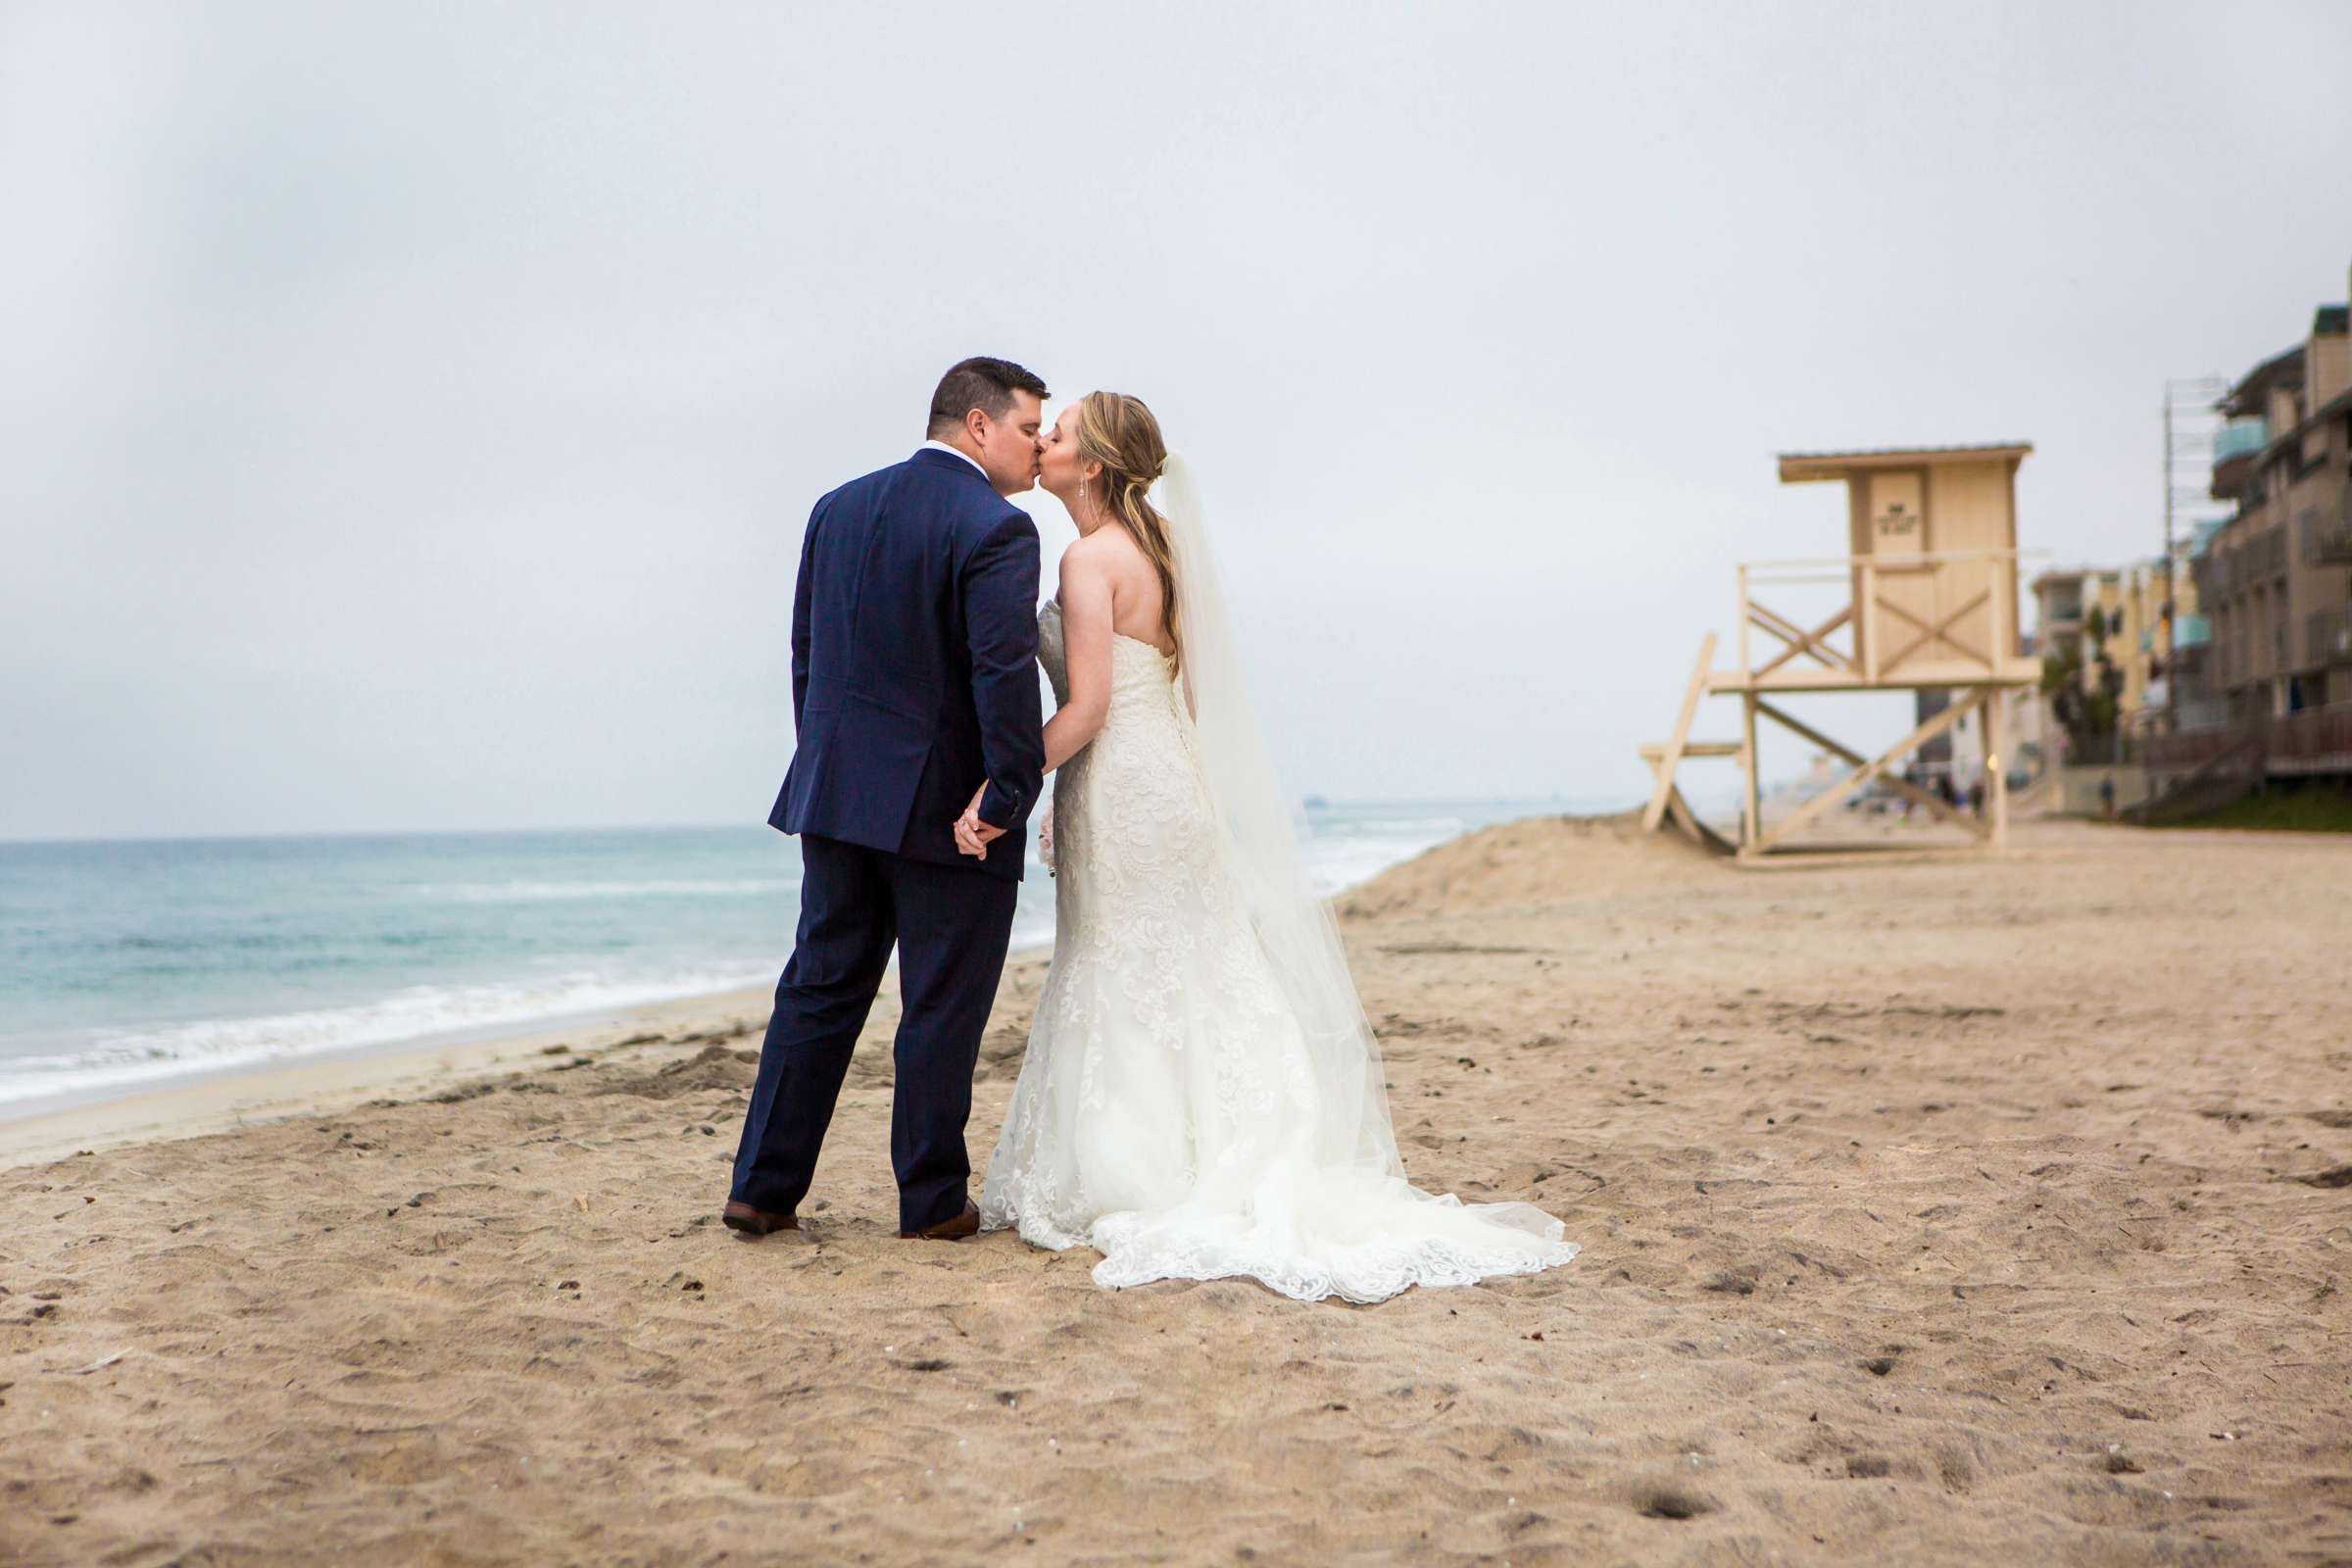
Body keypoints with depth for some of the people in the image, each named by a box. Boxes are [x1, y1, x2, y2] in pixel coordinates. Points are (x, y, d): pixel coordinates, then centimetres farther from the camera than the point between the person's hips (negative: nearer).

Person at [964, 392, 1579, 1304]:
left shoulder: (1090, 558, -14)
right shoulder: (1151, 550, 13)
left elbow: (1086, 708, -20)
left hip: (1121, 791, -9)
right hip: (1170, 782, 9)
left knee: (1126, 998, 0)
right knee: (1189, 992, 12)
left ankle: (1132, 1188, 8)